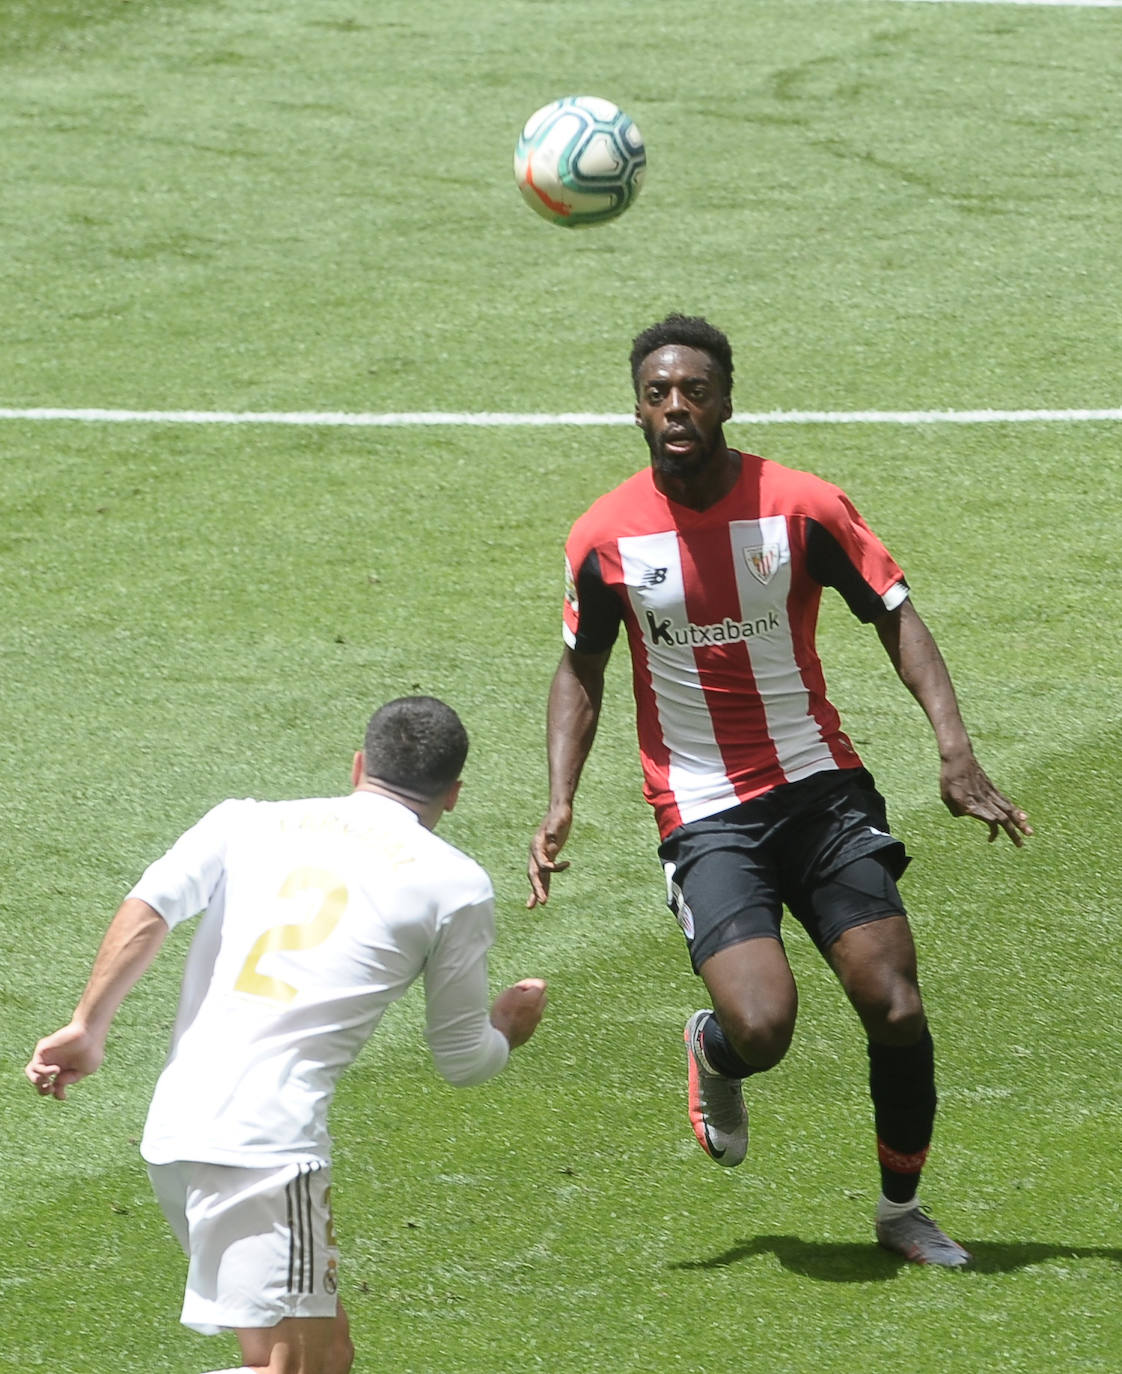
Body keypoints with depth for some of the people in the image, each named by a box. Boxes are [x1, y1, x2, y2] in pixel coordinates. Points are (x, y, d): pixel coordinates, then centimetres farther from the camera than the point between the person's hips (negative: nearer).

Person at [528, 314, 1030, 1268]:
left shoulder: (802, 506, -7)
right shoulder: (606, 536, -5)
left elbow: (895, 615, 0)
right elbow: (581, 668, 10)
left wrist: (955, 749, -12)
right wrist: (561, 801, -1)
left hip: (820, 787, 1)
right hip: (704, 818, -1)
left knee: (897, 1011, -6)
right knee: (762, 1027, -20)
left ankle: (902, 1209, 19)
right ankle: (713, 1055, 19)